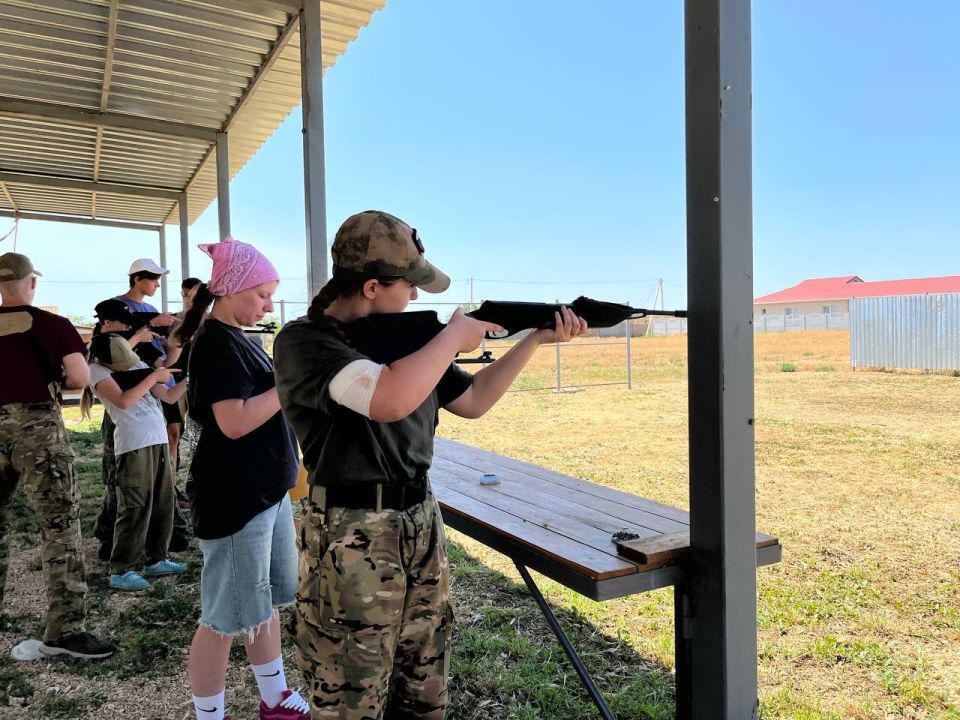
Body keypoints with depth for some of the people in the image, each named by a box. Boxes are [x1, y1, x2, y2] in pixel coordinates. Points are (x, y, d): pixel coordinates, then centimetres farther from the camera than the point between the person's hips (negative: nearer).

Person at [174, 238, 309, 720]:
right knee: (226, 618, 5)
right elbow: (235, 421, -26)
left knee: (265, 602, 20)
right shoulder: (216, 342, -17)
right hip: (234, 499, -10)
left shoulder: (238, 339, 12)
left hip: (267, 492, 10)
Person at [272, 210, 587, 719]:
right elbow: (390, 399, -32)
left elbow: (473, 401, 15)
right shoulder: (303, 341, -15)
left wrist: (536, 338, 9)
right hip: (352, 543, -6)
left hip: (422, 529, 7)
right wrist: (454, 337, -16)